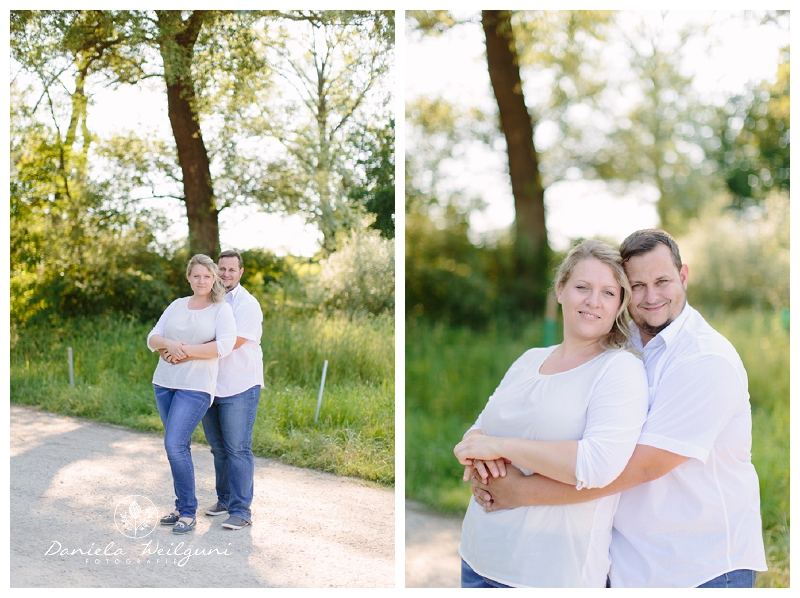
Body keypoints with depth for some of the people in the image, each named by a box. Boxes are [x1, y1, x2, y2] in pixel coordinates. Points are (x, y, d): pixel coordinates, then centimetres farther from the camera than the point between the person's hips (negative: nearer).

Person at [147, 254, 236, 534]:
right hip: (164, 382, 6)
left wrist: (186, 350, -16)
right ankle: (182, 506, 23)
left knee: (175, 445, -15)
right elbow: (153, 338, 9)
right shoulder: (177, 305, 14)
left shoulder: (221, 309, -2)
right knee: (179, 446, 12)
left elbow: (224, 346, -16)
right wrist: (169, 344, -14)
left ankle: (188, 512, -3)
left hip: (196, 387, -6)